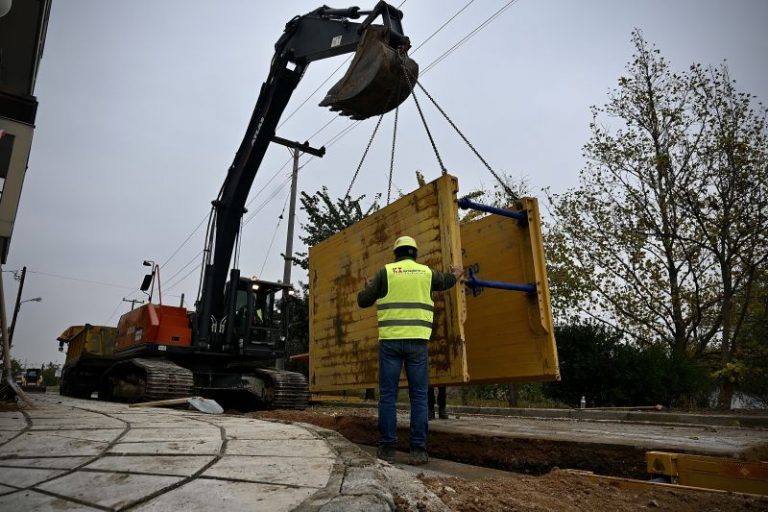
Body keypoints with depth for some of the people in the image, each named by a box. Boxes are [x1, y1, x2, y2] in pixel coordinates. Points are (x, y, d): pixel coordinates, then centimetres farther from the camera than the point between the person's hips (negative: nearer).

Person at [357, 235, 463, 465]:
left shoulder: (385, 271, 5)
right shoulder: (426, 272, 11)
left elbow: (363, 301, 6)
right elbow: (445, 281, 33)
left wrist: (367, 288, 29)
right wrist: (456, 274, 55)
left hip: (390, 340, -1)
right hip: (417, 341, 1)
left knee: (388, 394, 5)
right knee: (419, 395, 5)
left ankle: (387, 447, 7)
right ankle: (418, 450, 3)